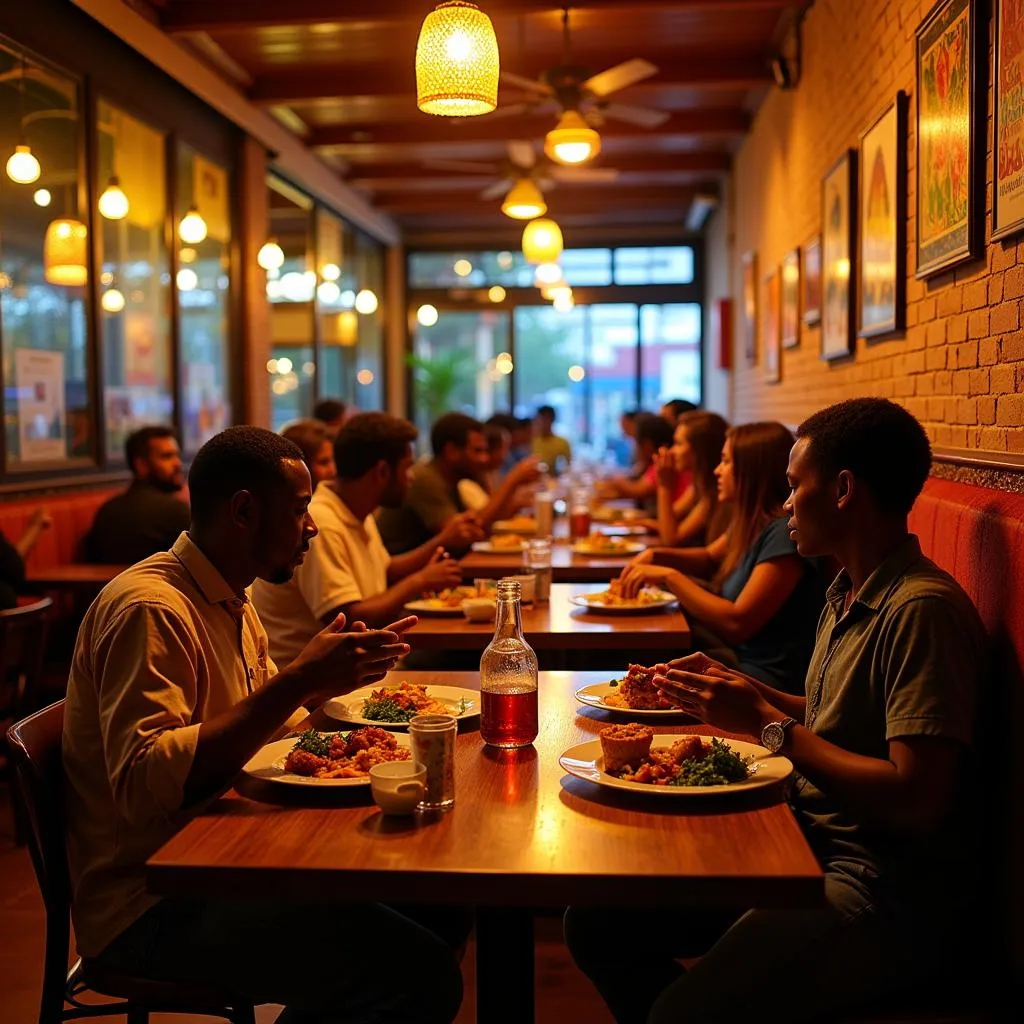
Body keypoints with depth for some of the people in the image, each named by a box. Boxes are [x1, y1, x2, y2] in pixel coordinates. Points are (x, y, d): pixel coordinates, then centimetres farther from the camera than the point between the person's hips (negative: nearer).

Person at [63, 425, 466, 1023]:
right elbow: (144, 784, -29)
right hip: (149, 910, -9)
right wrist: (299, 679, -29)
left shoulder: (232, 602, 12)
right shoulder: (149, 608, -18)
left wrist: (328, 676, 3)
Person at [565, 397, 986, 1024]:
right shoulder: (848, 595, 12)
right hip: (814, 846, 9)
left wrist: (769, 724, -16)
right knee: (596, 923, -1)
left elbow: (919, 800, -24)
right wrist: (742, 692, 6)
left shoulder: (921, 610, -18)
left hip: (891, 890, -9)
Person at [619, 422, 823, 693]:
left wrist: (669, 576, -19)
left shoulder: (784, 532, -23)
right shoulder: (751, 520, 6)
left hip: (773, 678, -8)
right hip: (740, 654, 8)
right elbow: (710, 558, 24)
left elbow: (737, 622, -26)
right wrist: (656, 555, 5)